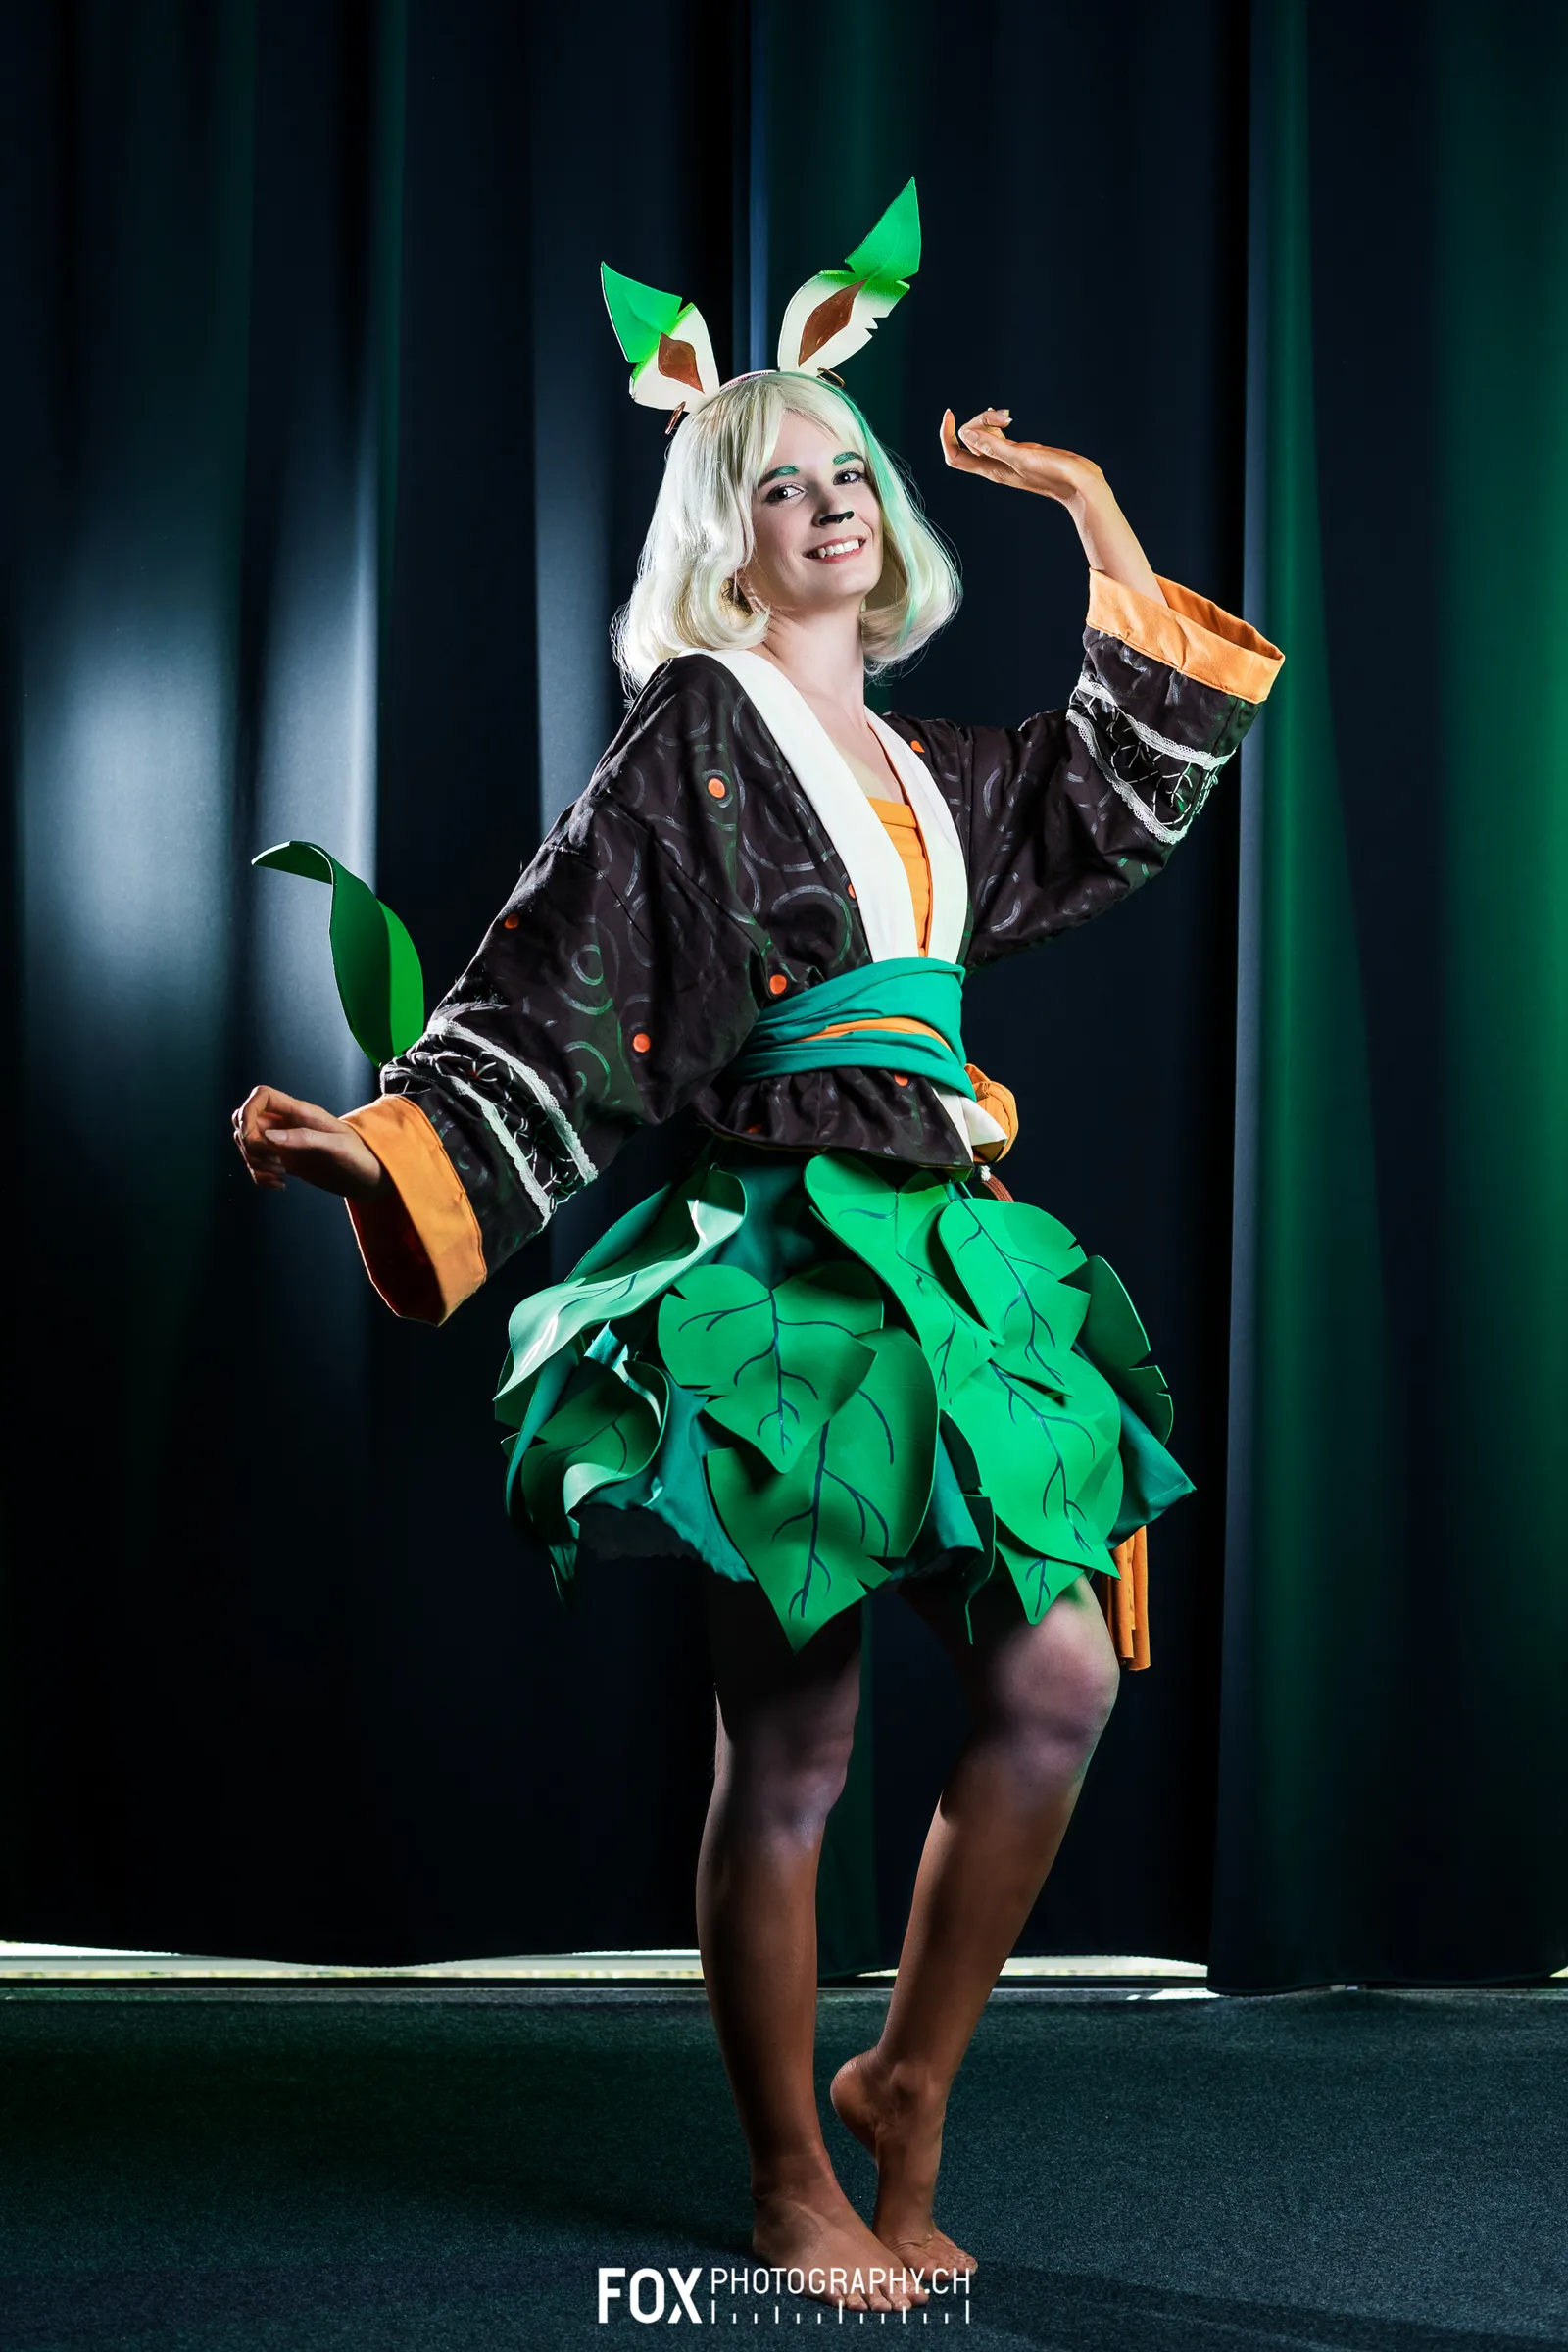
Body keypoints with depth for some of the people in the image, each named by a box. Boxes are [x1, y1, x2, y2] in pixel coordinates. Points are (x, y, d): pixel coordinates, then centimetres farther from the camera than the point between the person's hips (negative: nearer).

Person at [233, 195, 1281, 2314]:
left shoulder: (917, 763, 18)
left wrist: (1105, 529, 28)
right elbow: (562, 982, -7)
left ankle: (908, 2084, 19)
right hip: (780, 1261, -7)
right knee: (792, 1753, -2)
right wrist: (391, 1147, -20)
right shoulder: (696, 732, -1)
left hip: (939, 1257, 7)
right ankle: (794, 2184, 12)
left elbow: (1118, 806, 30)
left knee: (1059, 1685, 1)